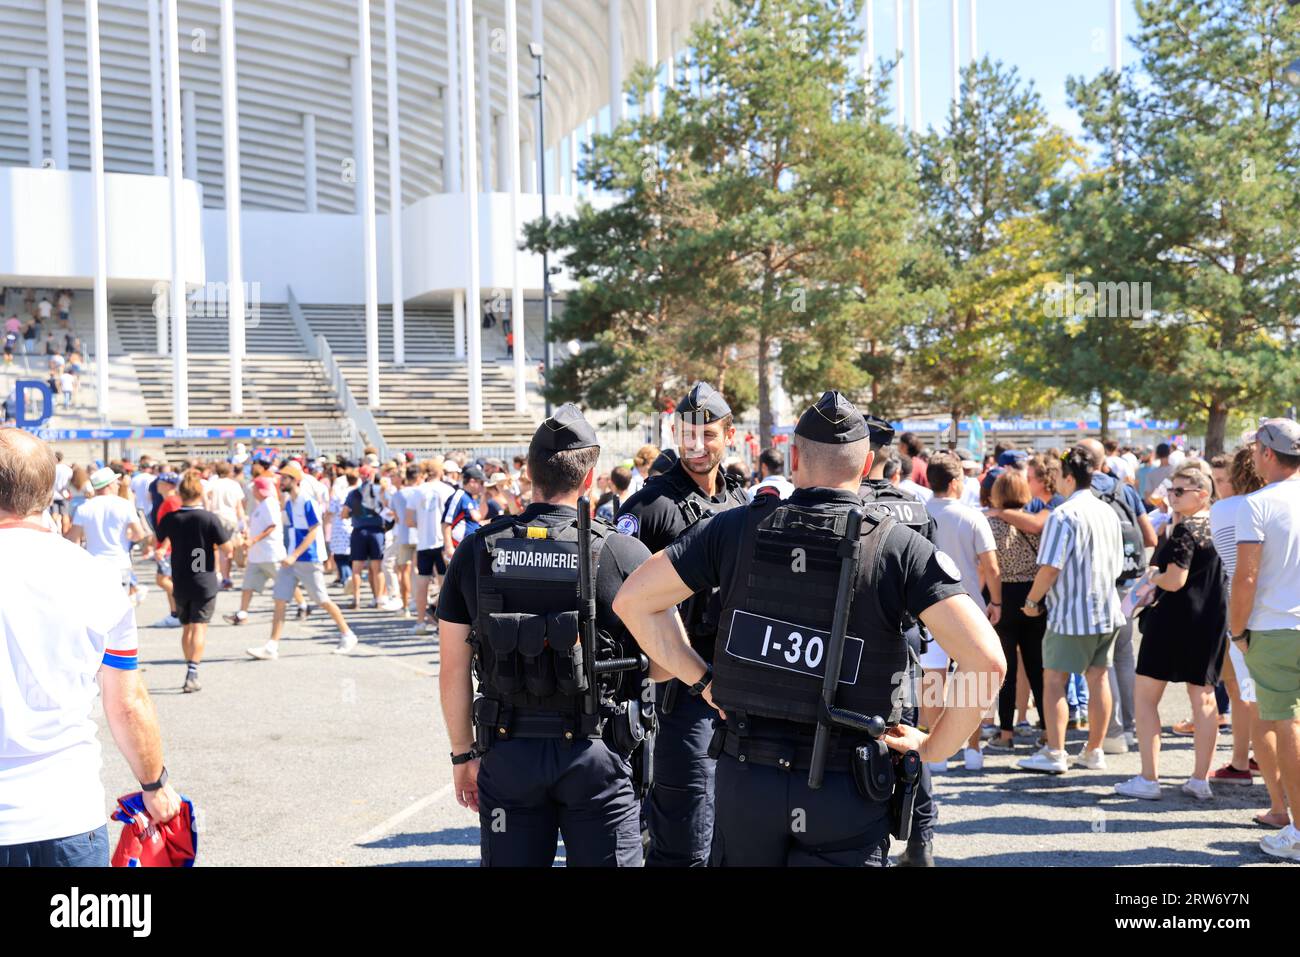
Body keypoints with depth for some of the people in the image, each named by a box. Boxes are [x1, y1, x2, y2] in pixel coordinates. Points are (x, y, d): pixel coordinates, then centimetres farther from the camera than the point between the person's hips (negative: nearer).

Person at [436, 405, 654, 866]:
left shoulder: (476, 549, -3)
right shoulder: (624, 554, -10)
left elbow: (453, 671, 1)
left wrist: (463, 754, 12)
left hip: (508, 754, 2)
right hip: (595, 757, -2)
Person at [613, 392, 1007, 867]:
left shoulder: (737, 528, -2)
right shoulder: (899, 547, -8)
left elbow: (631, 600, 2)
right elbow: (987, 661, -15)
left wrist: (701, 679, 5)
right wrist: (933, 747, -2)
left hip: (744, 773, 2)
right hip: (847, 789, -2)